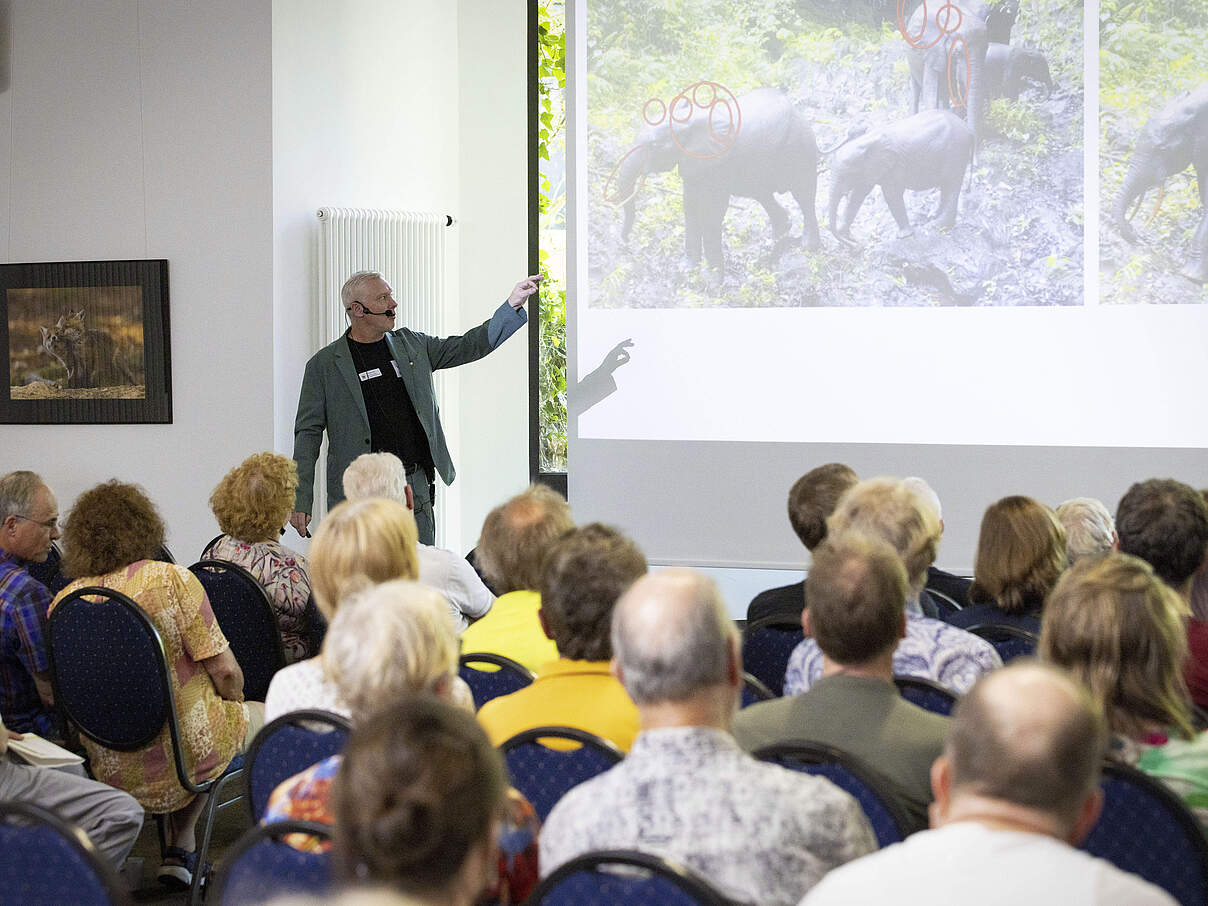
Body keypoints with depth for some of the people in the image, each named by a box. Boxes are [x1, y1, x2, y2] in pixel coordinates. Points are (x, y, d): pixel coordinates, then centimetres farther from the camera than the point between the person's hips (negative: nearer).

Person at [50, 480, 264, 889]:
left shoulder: (62, 603, -5)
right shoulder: (170, 579, -18)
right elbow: (225, 671, -16)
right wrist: (234, 704, 8)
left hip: (109, 769, 5)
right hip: (185, 755, -5)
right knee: (264, 714, 24)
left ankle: (180, 848, 33)